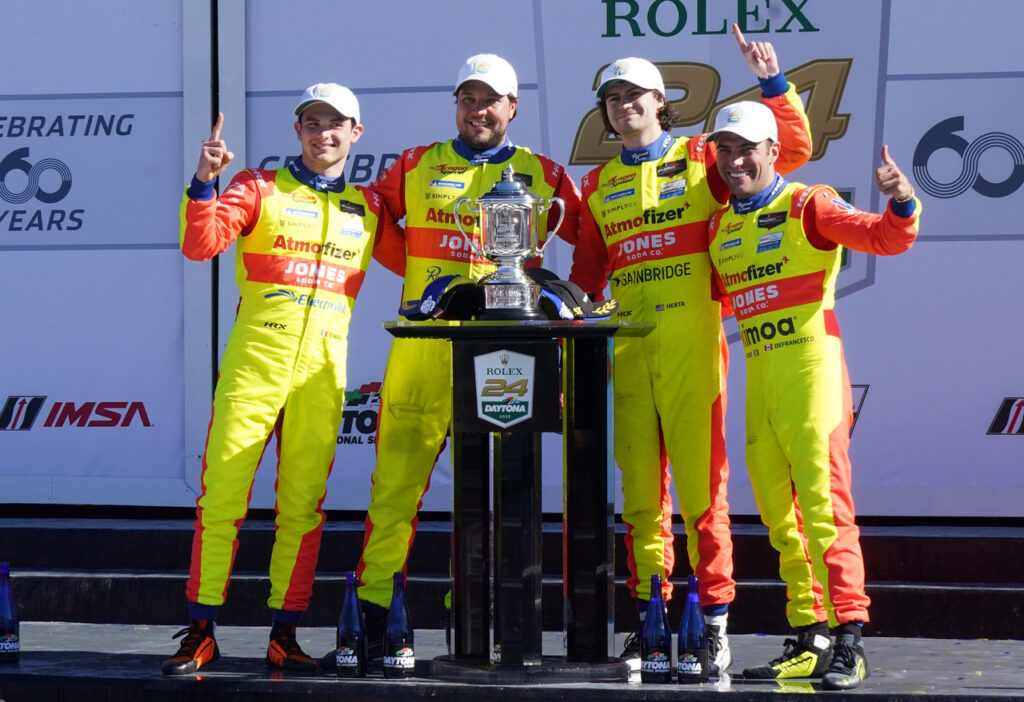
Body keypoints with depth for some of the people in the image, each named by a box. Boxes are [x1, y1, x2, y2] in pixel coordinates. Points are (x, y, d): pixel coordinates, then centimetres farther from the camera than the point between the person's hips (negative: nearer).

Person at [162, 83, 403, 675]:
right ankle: (201, 632, 0)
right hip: (255, 359, -2)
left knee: (303, 506, 3)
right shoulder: (261, 188, 7)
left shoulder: (369, 207, 16)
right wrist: (204, 183, -21)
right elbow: (201, 245, -6)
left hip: (323, 370, 3)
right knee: (222, 494, -6)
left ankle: (285, 634, 10)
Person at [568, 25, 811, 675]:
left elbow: (794, 150, 4)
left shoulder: (701, 158, 7)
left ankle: (715, 621, -4)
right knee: (640, 488, 4)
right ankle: (650, 616, 10)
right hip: (626, 348, 4)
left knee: (701, 481, -8)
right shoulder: (600, 185, 17)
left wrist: (773, 83, -6)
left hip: (691, 344, -4)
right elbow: (587, 273, 22)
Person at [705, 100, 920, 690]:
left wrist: (902, 205, -35)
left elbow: (885, 237, -14)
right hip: (758, 379, 7)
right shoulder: (719, 227, 15)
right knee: (780, 518, 10)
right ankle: (809, 639, 17)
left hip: (812, 370, -7)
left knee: (825, 506, -12)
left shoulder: (807, 207, -4)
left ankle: (849, 640, -13)